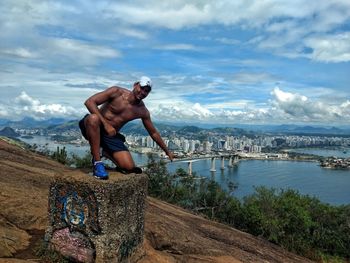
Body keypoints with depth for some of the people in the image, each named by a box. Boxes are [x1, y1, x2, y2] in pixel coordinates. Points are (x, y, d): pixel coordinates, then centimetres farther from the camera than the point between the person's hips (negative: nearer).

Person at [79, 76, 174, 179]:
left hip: (111, 136, 3)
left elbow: (153, 133, 11)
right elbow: (89, 102, -19)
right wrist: (105, 124, -27)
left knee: (129, 167, -14)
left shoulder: (143, 112, -1)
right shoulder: (116, 92, -12)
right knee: (94, 118, -40)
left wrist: (167, 151, 14)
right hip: (94, 128, -3)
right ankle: (97, 162, -27)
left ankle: (107, 153, 18)